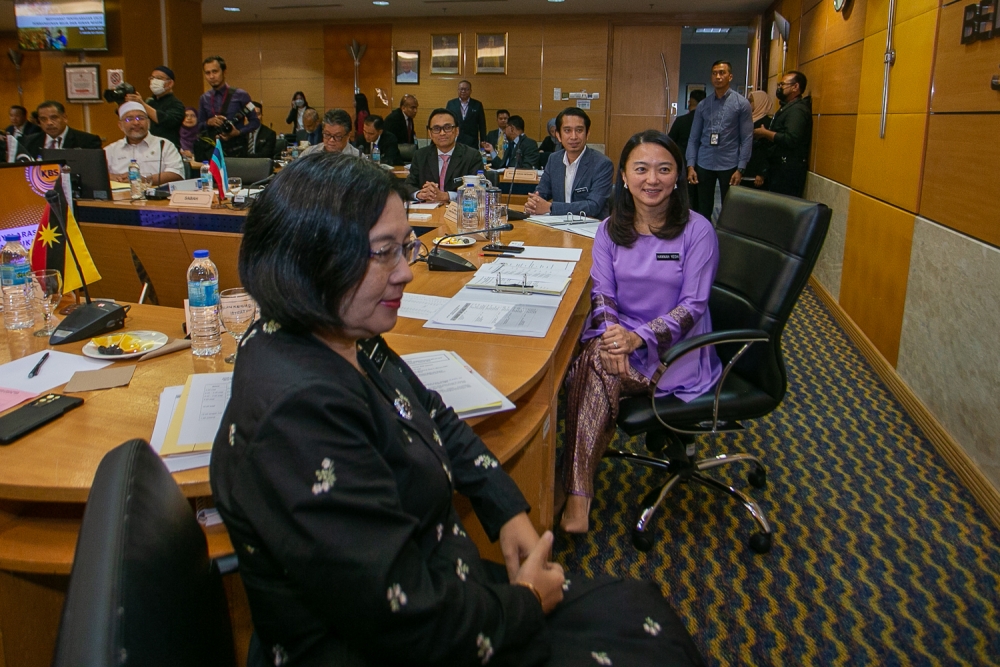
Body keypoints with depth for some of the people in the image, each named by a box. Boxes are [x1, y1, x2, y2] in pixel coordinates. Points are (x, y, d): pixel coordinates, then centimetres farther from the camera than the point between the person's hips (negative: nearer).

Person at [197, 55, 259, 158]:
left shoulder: (240, 95, -2)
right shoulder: (204, 99, 10)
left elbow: (255, 122, -2)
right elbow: (199, 126, 13)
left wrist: (238, 132, -17)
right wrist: (209, 122, -9)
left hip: (236, 148, -3)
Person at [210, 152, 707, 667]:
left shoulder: (347, 342, -2)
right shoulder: (299, 411, -31)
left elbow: (435, 419, 16)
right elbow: (408, 624, -29)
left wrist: (509, 510, 4)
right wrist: (527, 602, -11)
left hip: (438, 587, 8)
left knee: (639, 606, 10)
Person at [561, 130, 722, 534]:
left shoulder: (697, 230, -6)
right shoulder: (610, 230, 7)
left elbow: (692, 305, -10)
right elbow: (601, 293, 2)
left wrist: (639, 337, -25)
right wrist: (609, 331, -21)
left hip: (676, 349, -4)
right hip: (620, 335, 4)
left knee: (594, 368, -29)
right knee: (596, 356, -31)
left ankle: (577, 493, -24)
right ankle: (578, 494, -26)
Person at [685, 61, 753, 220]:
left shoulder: (741, 104, -1)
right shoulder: (702, 105, 7)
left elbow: (747, 138, -4)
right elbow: (694, 138, 6)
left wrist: (740, 169, -10)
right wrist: (690, 166, -3)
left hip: (729, 165, -2)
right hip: (704, 165, 2)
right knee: (703, 209, 8)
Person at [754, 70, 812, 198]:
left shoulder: (797, 110, -14)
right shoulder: (788, 107, 22)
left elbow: (790, 139, -26)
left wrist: (765, 133, -15)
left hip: (788, 171, -11)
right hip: (780, 168, 11)